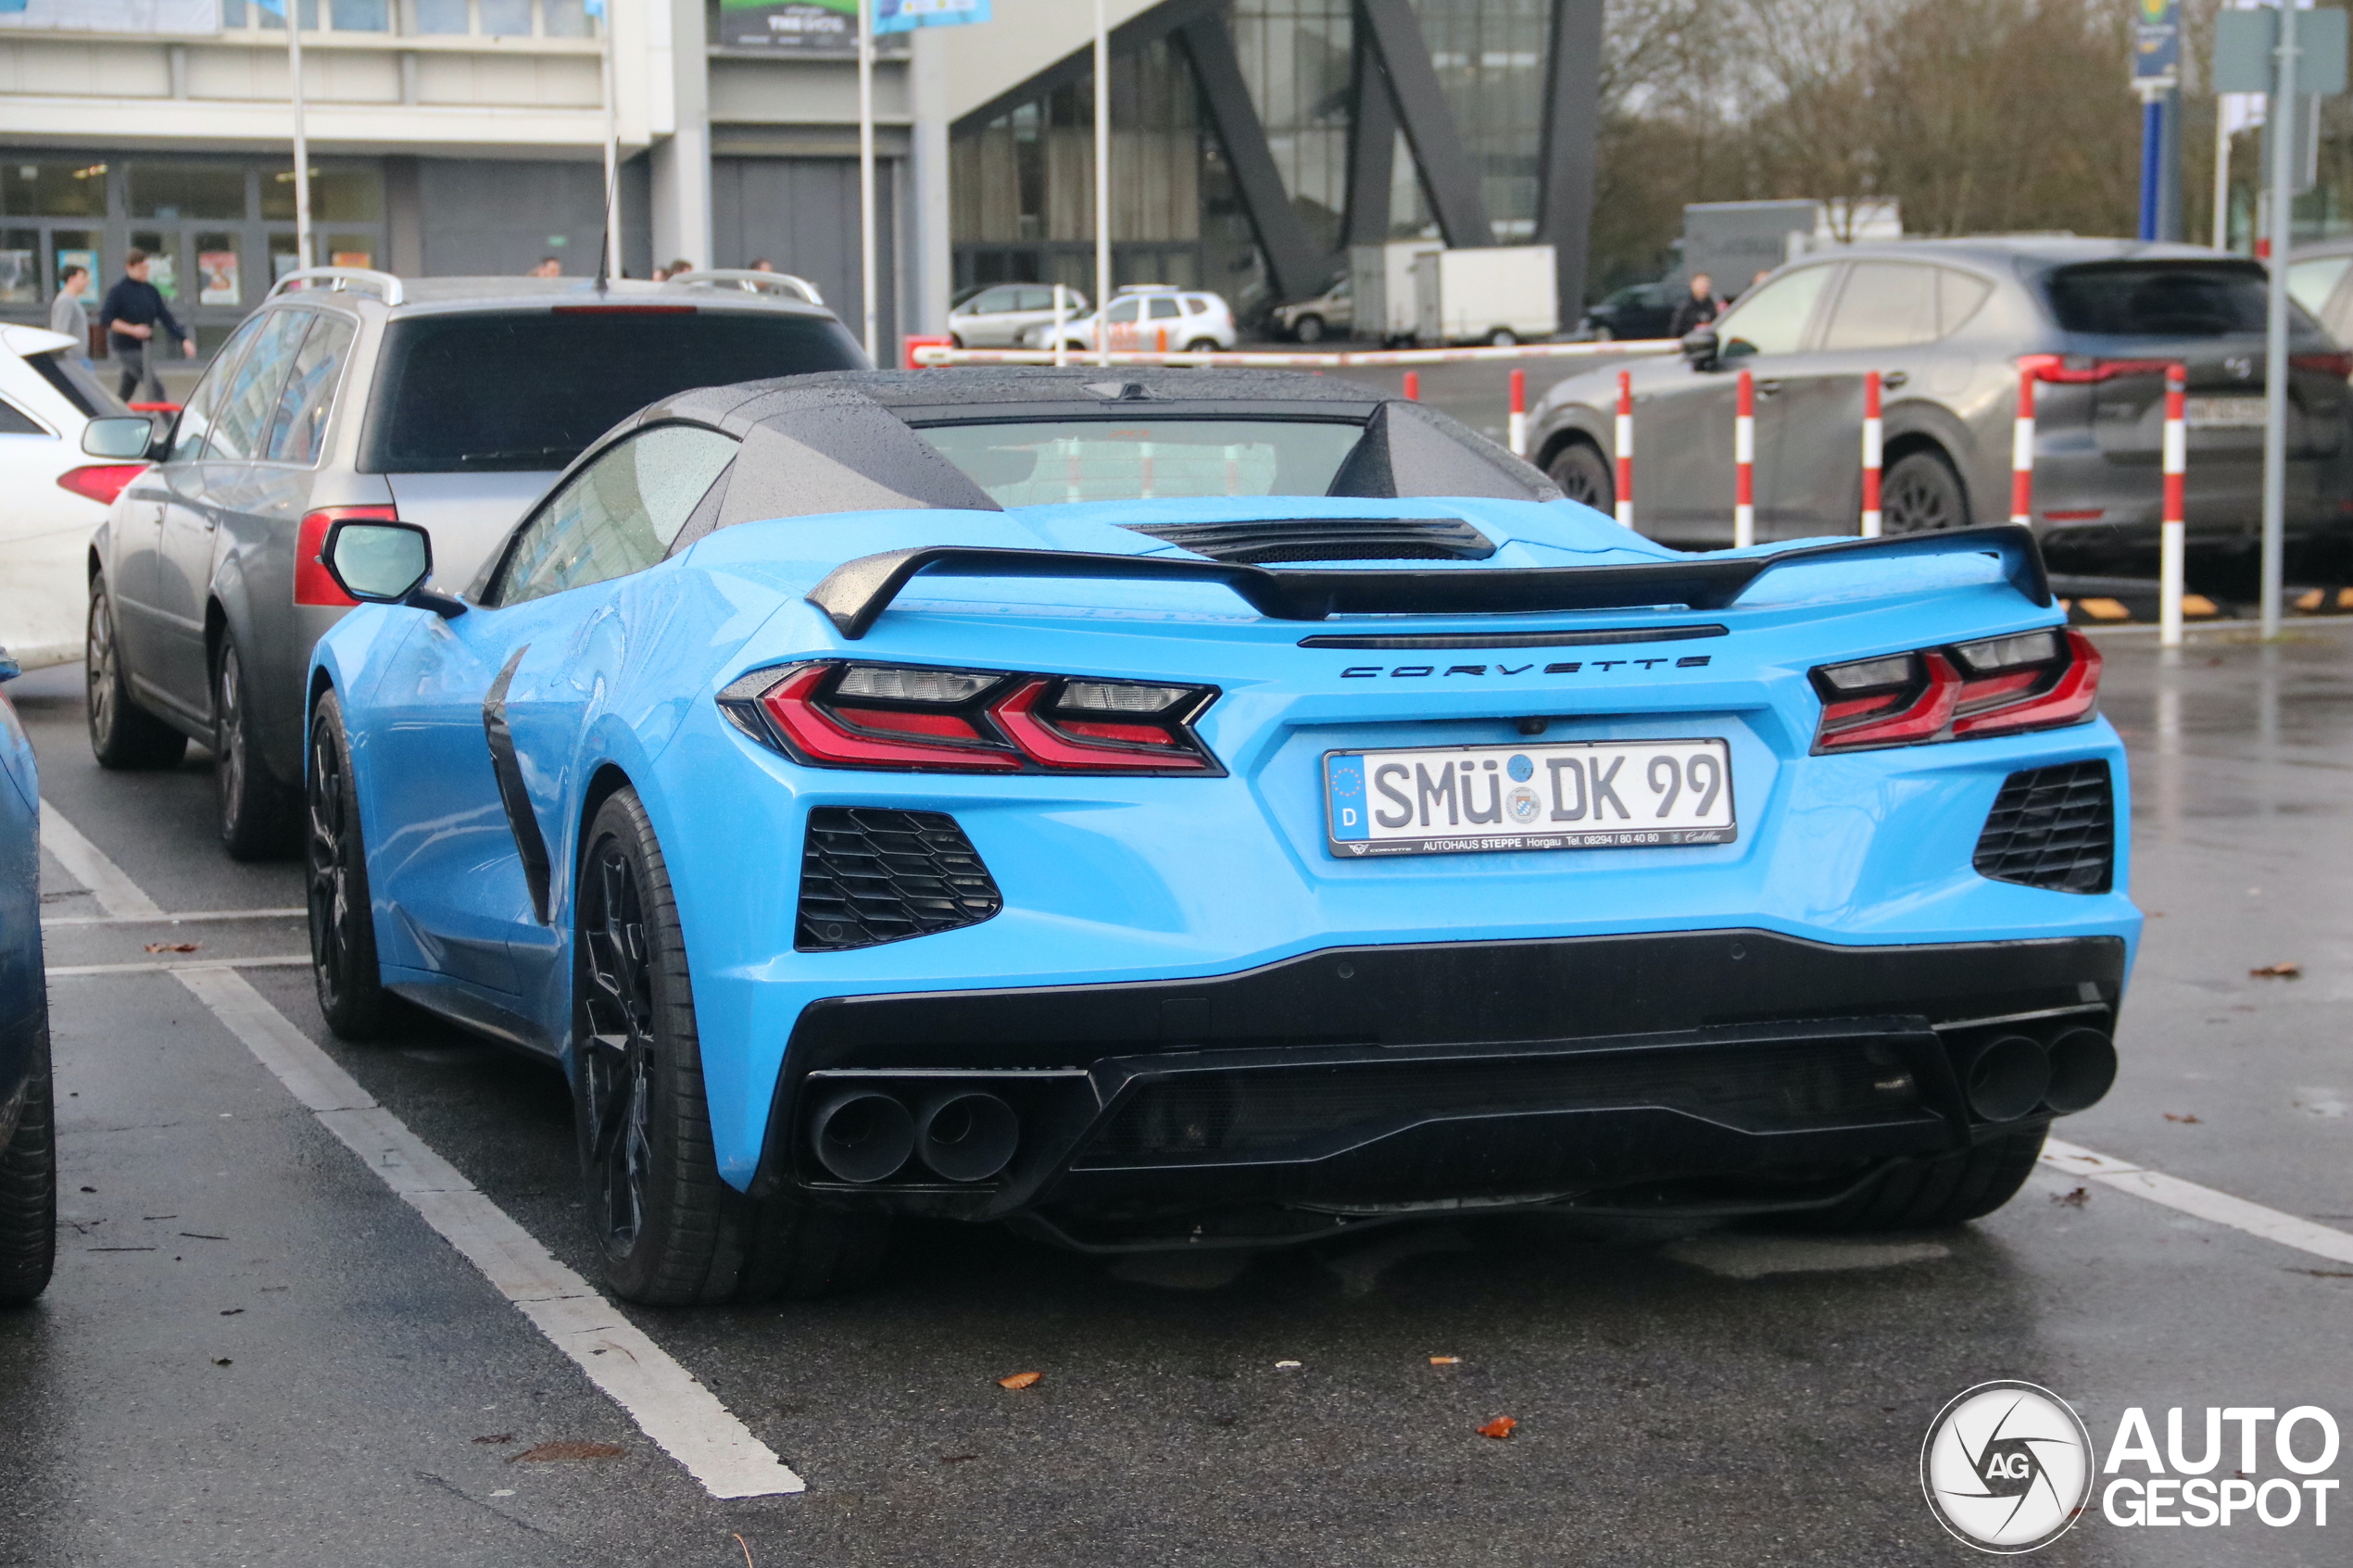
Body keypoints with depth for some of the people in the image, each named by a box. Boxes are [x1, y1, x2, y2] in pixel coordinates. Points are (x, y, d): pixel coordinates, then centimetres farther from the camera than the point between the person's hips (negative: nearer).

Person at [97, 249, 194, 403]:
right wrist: (132, 329, -22)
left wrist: (184, 339, -2)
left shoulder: (151, 291, 8)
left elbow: (166, 318, 9)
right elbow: (105, 320, -15)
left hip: (144, 347, 6)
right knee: (155, 385, -14)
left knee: (125, 390, 15)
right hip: (126, 348, -6)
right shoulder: (118, 292, -9)